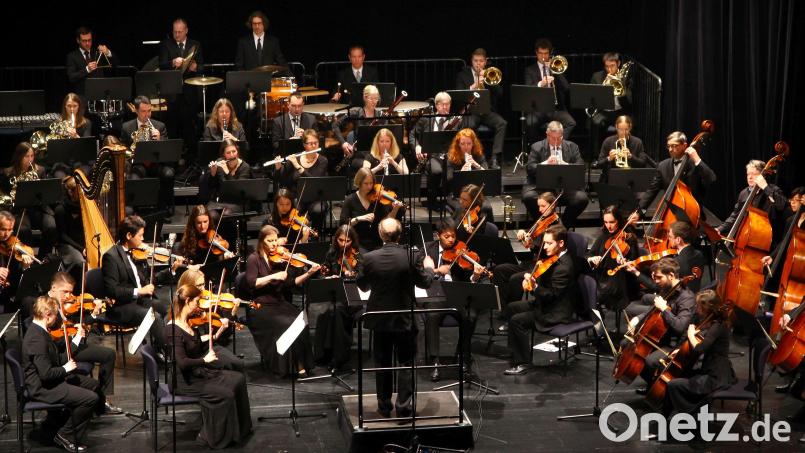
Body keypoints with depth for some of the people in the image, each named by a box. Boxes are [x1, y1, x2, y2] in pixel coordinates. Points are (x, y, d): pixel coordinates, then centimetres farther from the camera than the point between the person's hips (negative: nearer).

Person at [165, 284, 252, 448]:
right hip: (184, 381, -9)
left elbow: (202, 350, 10)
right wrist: (204, 360, -19)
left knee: (238, 379, 7)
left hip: (197, 373, 9)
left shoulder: (190, 323, 4)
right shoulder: (173, 329, -23)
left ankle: (240, 429, 17)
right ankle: (215, 437, -1)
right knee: (225, 394, -19)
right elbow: (182, 362, -30)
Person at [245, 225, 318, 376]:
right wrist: (273, 277, -20)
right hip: (261, 307, -4)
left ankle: (301, 365, -17)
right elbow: (251, 283, -14)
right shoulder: (254, 259, -1)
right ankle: (286, 367, -15)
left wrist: (308, 274, -4)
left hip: (280, 303, 4)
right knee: (286, 324, -30)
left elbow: (291, 283, 10)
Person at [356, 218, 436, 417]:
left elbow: (362, 285, 1)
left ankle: (384, 406, 20)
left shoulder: (370, 258, -12)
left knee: (382, 364, 15)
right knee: (405, 364, 8)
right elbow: (424, 282, -2)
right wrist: (429, 267, 18)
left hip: (379, 320, 2)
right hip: (405, 319, -2)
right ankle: (404, 406, 2)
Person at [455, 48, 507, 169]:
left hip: (488, 111, 2)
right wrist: (473, 86, -13)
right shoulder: (463, 75, 12)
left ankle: (495, 158, -28)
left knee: (502, 123, -28)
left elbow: (500, 93, 5)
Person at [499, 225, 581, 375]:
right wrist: (529, 277, -3)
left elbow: (552, 295, -27)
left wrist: (535, 287, -41)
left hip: (557, 312, -11)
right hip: (546, 302, 11)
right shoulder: (554, 257, 3)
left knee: (517, 321, -20)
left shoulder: (563, 267, -27)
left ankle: (522, 363, -10)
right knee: (511, 308, 15)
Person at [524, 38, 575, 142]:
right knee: (530, 123, -33)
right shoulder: (530, 70, 12)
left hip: (556, 107, 2)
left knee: (571, 123, -27)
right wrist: (540, 84, -23)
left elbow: (567, 88, 5)